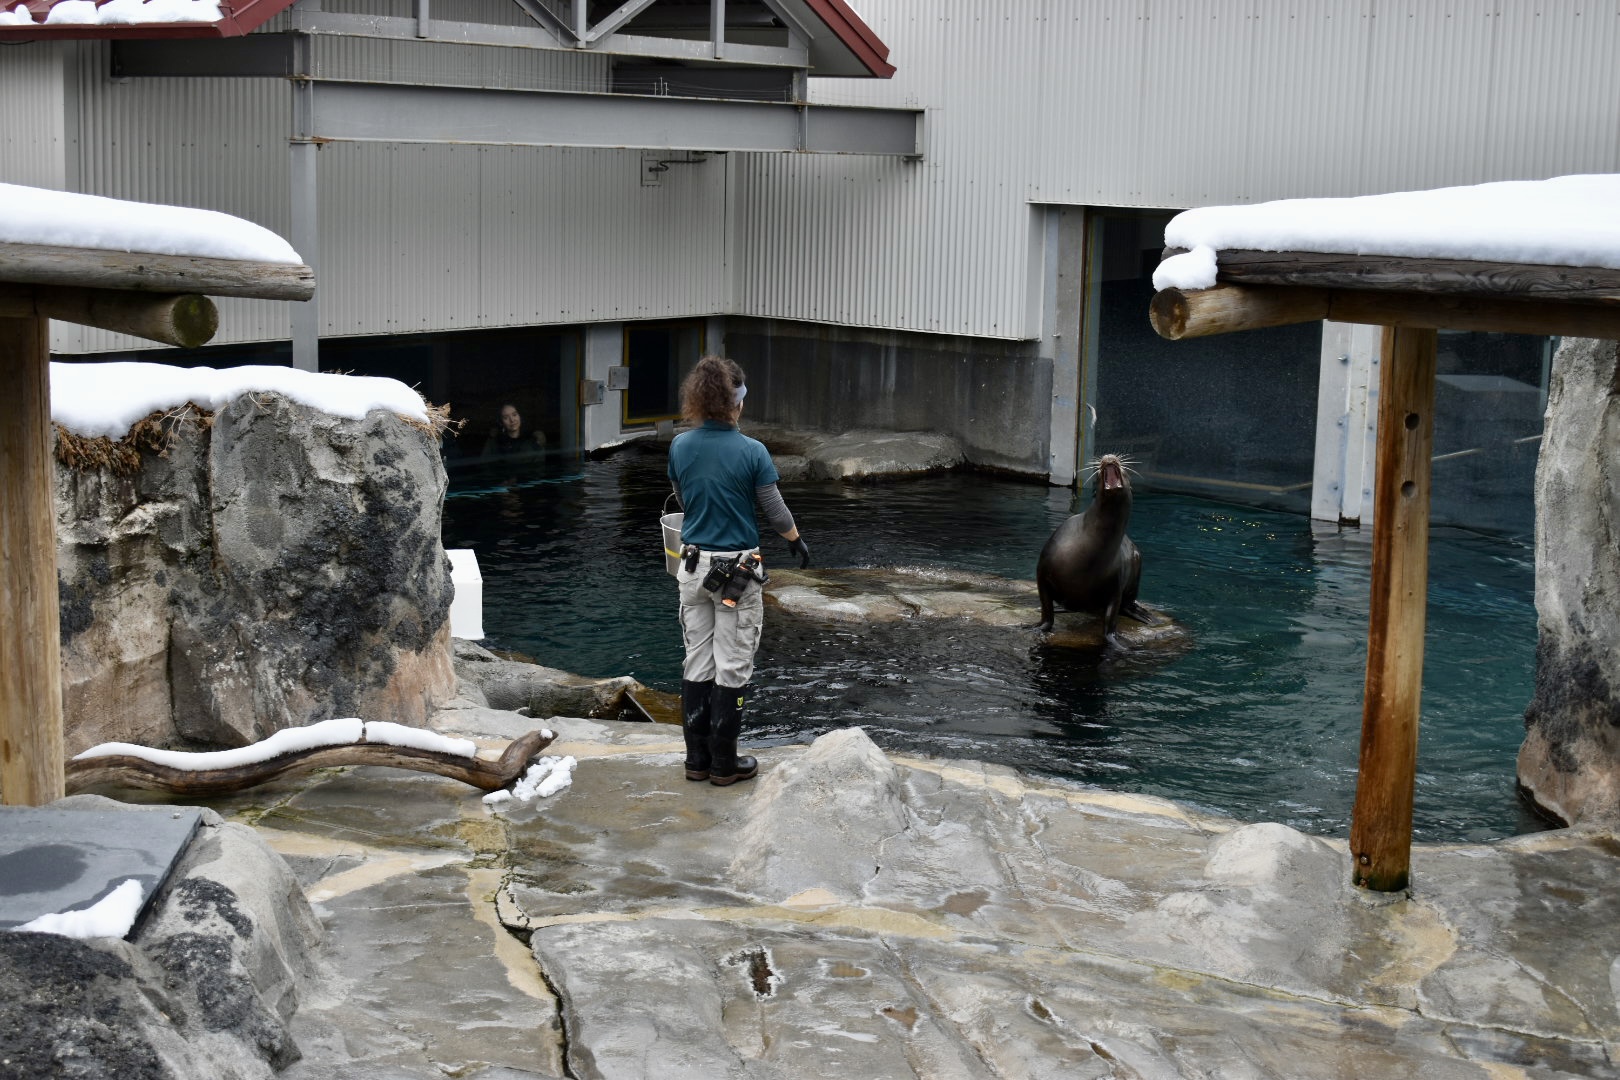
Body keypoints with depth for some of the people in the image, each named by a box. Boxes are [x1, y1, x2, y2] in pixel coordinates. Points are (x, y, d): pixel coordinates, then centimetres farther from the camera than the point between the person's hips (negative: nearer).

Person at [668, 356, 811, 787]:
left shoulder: (680, 447, -2)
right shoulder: (751, 451, -15)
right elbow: (775, 511, -7)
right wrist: (798, 542, 12)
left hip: (693, 566, 5)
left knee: (697, 663, 12)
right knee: (732, 667, 3)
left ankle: (697, 759, 17)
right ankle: (724, 763, 8)